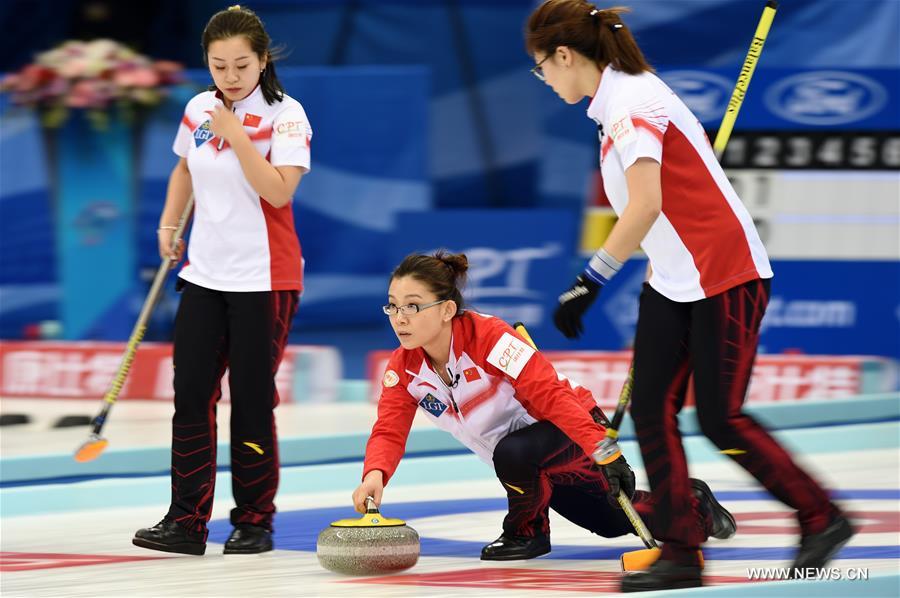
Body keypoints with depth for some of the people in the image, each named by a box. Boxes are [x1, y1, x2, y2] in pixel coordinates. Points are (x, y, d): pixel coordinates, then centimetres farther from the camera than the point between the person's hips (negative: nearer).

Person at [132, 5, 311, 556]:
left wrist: (235, 134, -23)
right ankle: (187, 522, 4)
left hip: (264, 279, -5)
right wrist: (169, 225, 15)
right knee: (192, 395, 1)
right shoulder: (199, 109, 6)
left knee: (252, 401, -2)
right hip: (206, 273, 5)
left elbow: (278, 191, -22)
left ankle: (254, 520, 10)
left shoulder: (285, 114, -11)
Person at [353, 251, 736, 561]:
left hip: (574, 430, -7)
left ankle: (527, 531, -8)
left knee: (513, 453, -38)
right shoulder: (403, 368, -12)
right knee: (612, 522, 21)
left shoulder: (488, 336, -31)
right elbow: (389, 432, -20)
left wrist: (604, 448, -46)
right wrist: (375, 474, -43)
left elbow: (550, 393, -37)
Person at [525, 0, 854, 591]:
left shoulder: (632, 102, -19)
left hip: (725, 275, -10)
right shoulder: (619, 99, 12)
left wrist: (590, 282, -27)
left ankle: (823, 518, 8)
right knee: (651, 408, 2)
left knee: (720, 418, -6)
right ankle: (680, 553, 4)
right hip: (674, 284, 10)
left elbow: (645, 207, -28)